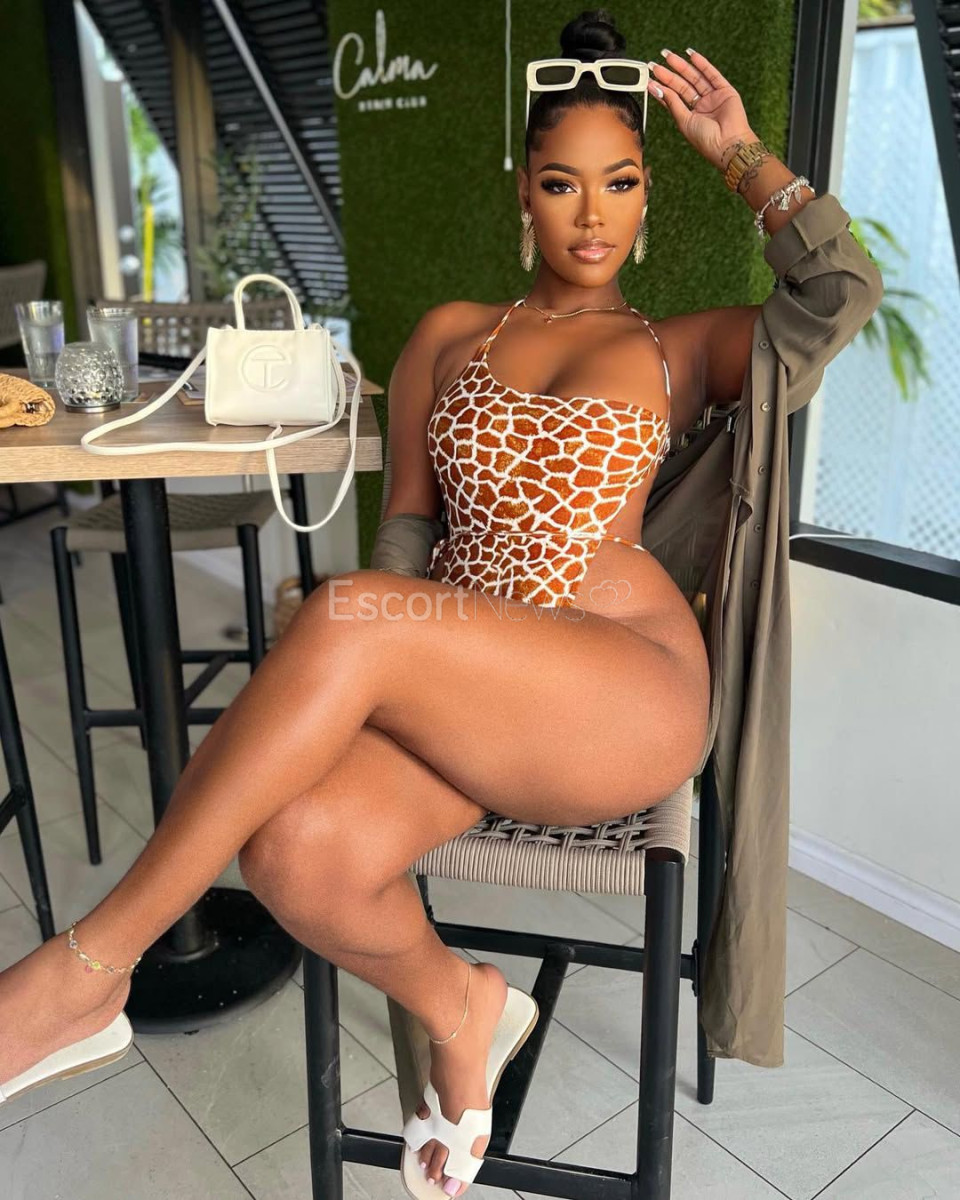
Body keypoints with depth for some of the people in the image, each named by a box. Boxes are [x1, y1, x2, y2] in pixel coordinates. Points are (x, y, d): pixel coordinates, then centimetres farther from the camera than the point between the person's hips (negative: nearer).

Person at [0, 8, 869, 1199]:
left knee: (350, 619, -33)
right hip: (448, 676, 3)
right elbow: (406, 514, 15)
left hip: (626, 688, -3)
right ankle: (459, 1010, 6)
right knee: (298, 850, -30)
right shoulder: (450, 333, 20)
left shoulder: (681, 347, 17)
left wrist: (740, 153, 12)